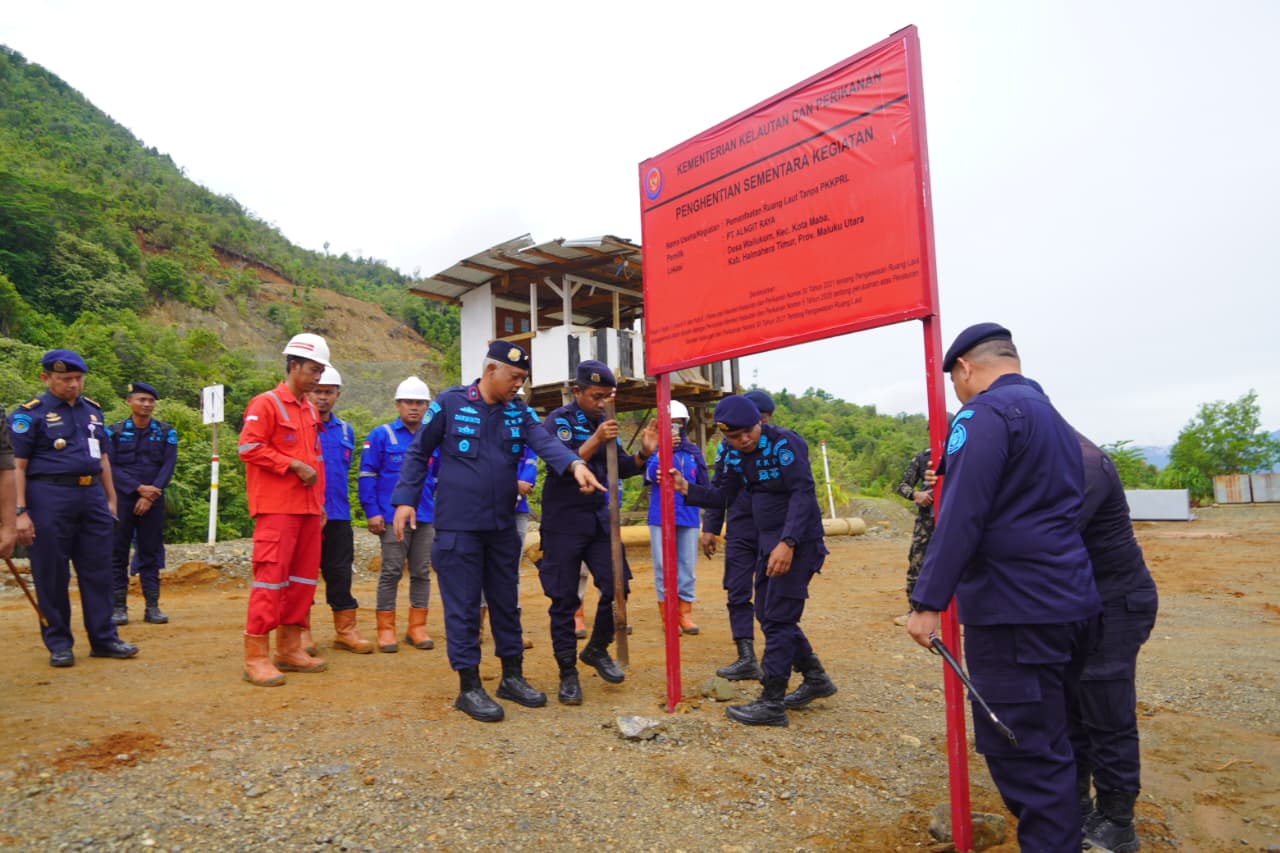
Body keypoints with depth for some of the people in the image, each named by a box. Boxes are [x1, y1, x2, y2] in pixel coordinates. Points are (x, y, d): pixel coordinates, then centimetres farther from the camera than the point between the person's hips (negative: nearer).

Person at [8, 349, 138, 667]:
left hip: (92, 495, 5)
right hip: (50, 497, -5)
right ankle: (59, 644, 15)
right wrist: (20, 512, -12)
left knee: (98, 571, 7)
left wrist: (110, 499, 17)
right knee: (52, 575, 3)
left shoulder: (92, 409, 15)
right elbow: (17, 465, -6)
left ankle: (103, 638, 15)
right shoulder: (30, 413, -2)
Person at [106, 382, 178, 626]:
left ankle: (152, 607, 8)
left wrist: (150, 495, -10)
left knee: (151, 552, 4)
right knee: (118, 553, 1)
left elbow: (168, 467, 0)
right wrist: (139, 488, -14)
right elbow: (111, 467, -3)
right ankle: (118, 608, 8)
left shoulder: (166, 433, 7)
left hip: (153, 500, 1)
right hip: (122, 498, -1)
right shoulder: (114, 432, 4)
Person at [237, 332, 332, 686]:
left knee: (305, 577, 10)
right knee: (271, 577, -7)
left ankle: (290, 649, 20)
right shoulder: (266, 404, -6)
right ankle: (256, 657, 1)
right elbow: (249, 448, -15)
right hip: (277, 508, -8)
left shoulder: (310, 411, 17)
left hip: (308, 509, 8)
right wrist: (293, 465, -17)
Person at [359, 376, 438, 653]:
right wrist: (372, 512, -9)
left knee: (422, 573, 8)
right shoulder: (381, 435, 0)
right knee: (391, 572, 1)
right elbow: (367, 475, -2)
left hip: (426, 517, 4)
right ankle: (386, 630, 10)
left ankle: (417, 628, 17)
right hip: (392, 516, -4)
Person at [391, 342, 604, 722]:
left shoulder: (520, 411, 5)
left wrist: (574, 464, -32)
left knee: (506, 602, 14)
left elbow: (545, 442, -12)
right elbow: (418, 453, 0)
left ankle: (513, 676, 27)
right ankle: (469, 687, 14)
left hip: (502, 526, 5)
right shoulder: (449, 403, -6)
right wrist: (405, 499, -7)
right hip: (458, 526, -5)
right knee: (463, 606, 1)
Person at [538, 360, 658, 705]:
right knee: (564, 598, 1)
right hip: (564, 522, -5)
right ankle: (567, 673, 14)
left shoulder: (604, 422, 9)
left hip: (600, 518, 5)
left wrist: (643, 454, -8)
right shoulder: (558, 421, -8)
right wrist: (595, 440, -30)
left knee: (616, 585, 0)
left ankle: (597, 650, 24)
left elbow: (620, 469, 11)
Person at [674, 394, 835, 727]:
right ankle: (815, 678, 31)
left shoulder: (784, 443, -17)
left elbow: (803, 493, -22)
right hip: (766, 542, 8)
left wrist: (788, 543, -29)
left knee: (778, 618, -5)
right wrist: (687, 489, -4)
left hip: (796, 542, -8)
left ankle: (772, 703, 5)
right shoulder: (735, 455, 5)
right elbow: (724, 496, 10)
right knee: (767, 614, 15)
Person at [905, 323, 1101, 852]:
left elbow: (961, 516, -21)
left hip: (1015, 611, -10)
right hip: (1073, 604, 10)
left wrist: (928, 602, -20)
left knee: (1021, 751, -1)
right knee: (1049, 743, 20)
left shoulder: (986, 412, -12)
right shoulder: (1053, 417, 18)